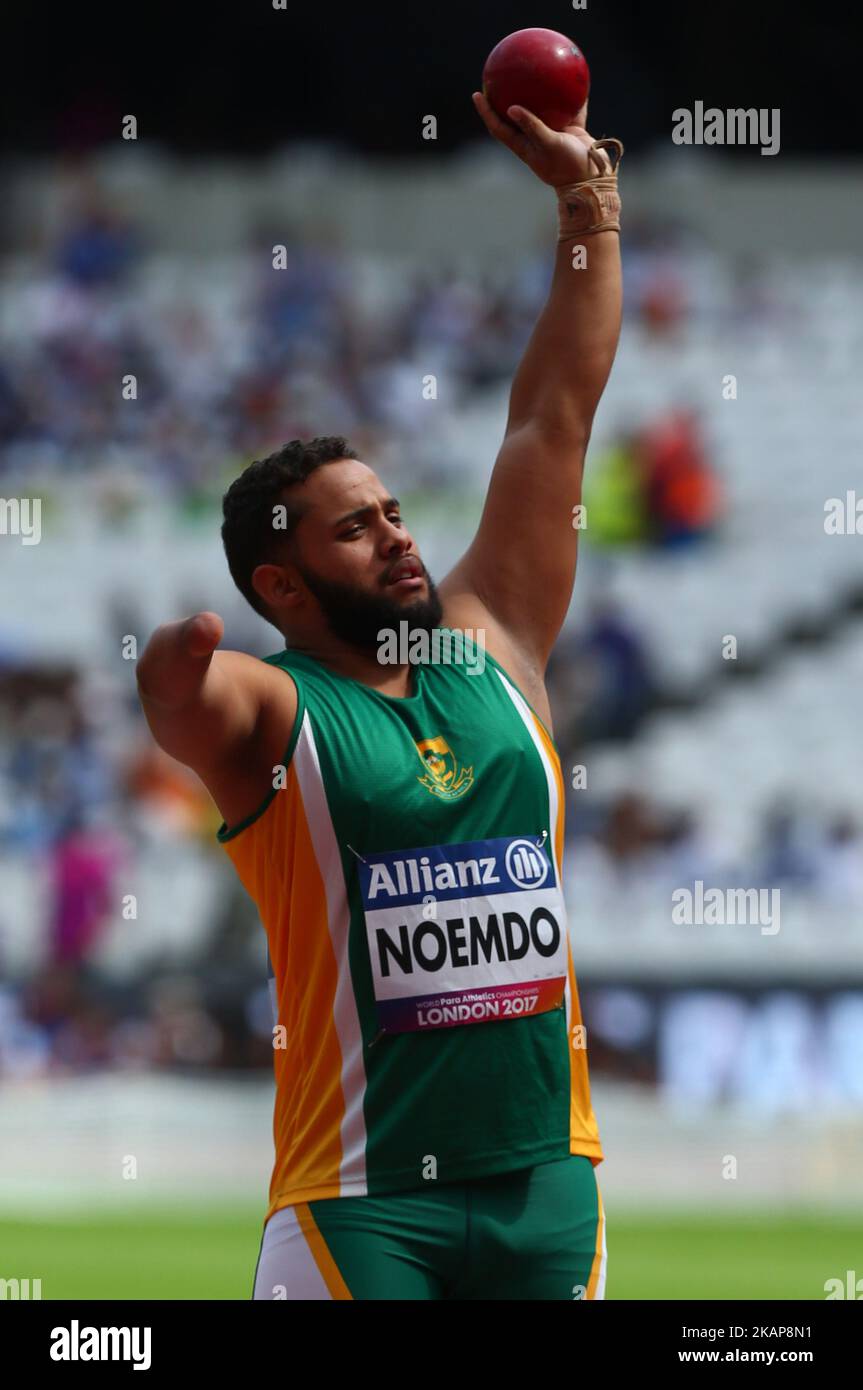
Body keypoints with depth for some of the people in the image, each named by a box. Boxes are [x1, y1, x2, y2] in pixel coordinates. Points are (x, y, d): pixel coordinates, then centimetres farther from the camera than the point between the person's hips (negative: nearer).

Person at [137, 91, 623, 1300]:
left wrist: (589, 201, 16)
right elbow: (182, 704, -26)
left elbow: (556, 415, 15)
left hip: (546, 1172, 5)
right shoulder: (266, 713, -1)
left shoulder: (492, 648, 13)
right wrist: (173, 665, -48)